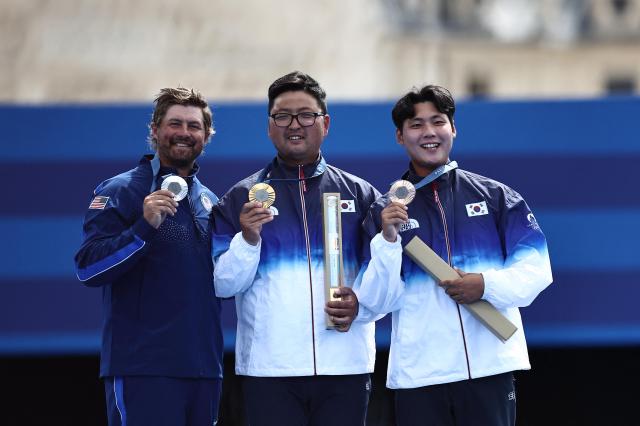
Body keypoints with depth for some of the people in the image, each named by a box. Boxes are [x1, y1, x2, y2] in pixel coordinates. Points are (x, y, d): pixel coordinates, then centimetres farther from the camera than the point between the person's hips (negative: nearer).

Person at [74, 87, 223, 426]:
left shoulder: (210, 202, 17)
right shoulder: (119, 192, -2)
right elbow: (88, 269, -12)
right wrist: (144, 227, -24)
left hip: (204, 369, 6)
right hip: (143, 369, -6)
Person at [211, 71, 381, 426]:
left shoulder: (360, 195, 10)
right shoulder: (241, 199, 8)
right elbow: (223, 284, 3)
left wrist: (360, 304, -13)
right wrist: (248, 239, -14)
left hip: (345, 366, 1)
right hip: (269, 367, -1)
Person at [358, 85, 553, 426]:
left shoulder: (495, 196, 8)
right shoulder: (384, 212, 9)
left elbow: (536, 268, 4)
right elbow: (379, 302, 1)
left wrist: (488, 285, -12)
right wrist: (388, 240, -13)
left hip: (490, 367, 0)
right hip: (417, 375, 0)